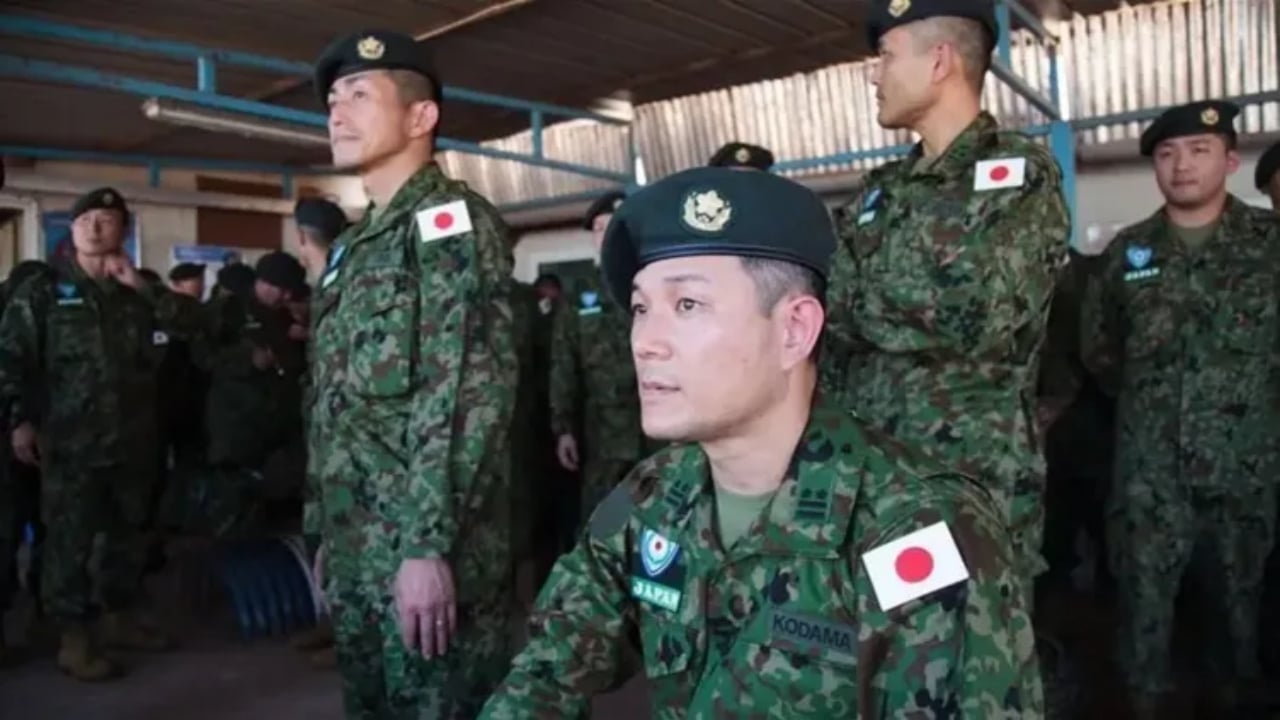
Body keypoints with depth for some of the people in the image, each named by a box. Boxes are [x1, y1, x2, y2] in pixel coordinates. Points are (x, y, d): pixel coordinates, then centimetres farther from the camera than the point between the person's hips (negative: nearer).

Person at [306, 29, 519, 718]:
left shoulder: (453, 222, -9)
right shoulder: (351, 246, 17)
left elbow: (471, 394, -19)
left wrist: (428, 545, -23)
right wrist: (324, 533, 19)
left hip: (425, 553, -8)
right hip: (355, 550, 9)